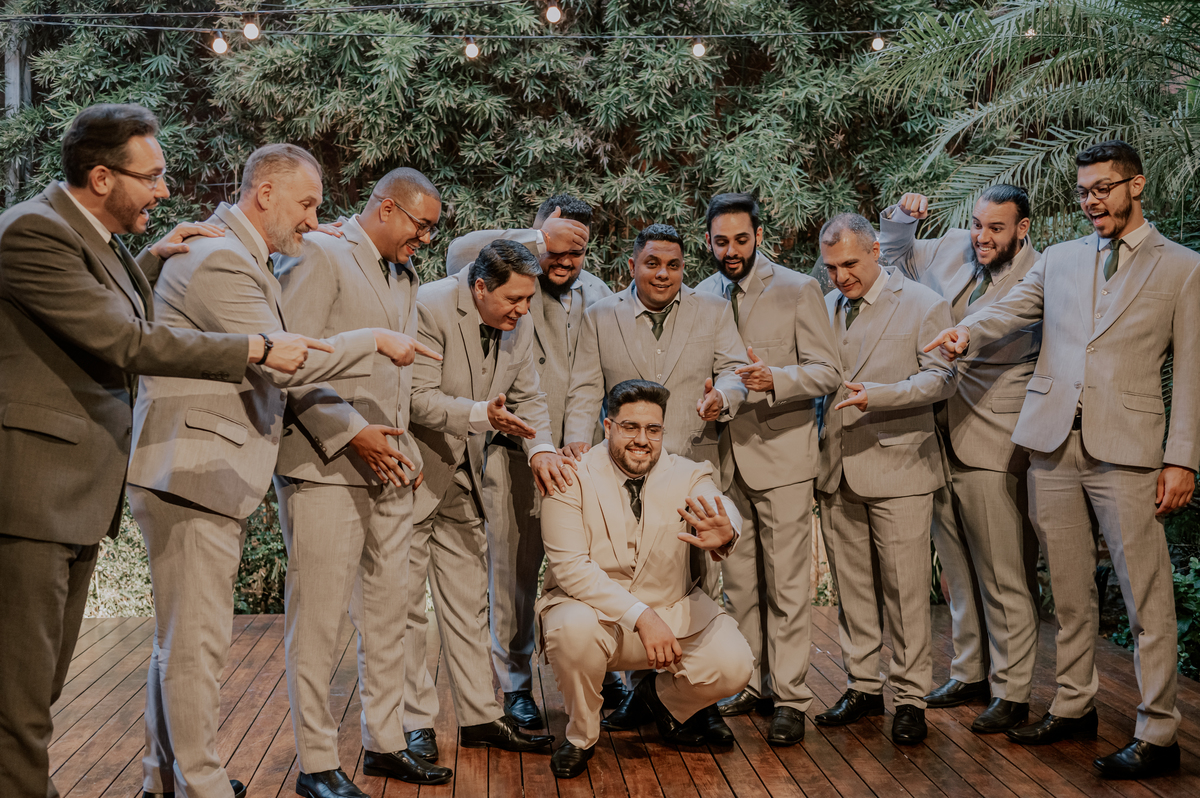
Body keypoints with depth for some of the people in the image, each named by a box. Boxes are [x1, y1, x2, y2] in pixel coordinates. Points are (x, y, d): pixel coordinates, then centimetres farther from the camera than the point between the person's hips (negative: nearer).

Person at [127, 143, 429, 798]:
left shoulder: (242, 258, 18)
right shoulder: (221, 260, -16)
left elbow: (270, 367, 25)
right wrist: (377, 342, -14)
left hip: (200, 474, 11)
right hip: (192, 473, -11)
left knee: (179, 640, 17)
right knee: (196, 643, -5)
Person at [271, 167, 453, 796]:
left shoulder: (404, 278, 21)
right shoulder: (318, 255, -6)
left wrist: (406, 447, 14)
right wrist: (350, 431, -18)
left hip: (388, 468, 8)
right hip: (325, 465, -8)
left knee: (388, 615, 11)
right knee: (318, 621, -3)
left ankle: (385, 743, 22)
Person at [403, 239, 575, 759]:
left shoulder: (519, 324, 1)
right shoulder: (430, 307, -21)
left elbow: (528, 398, 6)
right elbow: (419, 399, -24)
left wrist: (540, 449, -13)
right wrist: (483, 414, -37)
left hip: (463, 480, 7)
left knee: (468, 604, 13)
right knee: (406, 605, 0)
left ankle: (480, 717, 21)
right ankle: (414, 723, 10)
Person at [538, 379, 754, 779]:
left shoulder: (688, 475, -7)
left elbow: (721, 509, -29)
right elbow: (569, 565, -21)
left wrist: (724, 533, -56)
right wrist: (641, 616, -32)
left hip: (674, 609, 3)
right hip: (593, 606, -2)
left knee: (732, 666, -19)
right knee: (574, 627, -35)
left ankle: (663, 698, 18)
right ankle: (581, 735, -5)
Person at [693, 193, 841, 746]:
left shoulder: (798, 290, -2)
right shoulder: (699, 298, 12)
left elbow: (826, 372, -7)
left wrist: (773, 379, -24)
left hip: (781, 453, -4)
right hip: (725, 457, 5)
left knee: (787, 585, -4)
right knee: (737, 584, 10)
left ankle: (790, 698, 3)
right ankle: (752, 684, 22)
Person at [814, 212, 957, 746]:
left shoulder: (923, 305, -2)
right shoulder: (826, 307, 16)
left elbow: (941, 378, -10)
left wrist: (878, 394, -22)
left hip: (897, 465, -5)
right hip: (837, 469, 5)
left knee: (905, 590, -4)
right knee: (851, 587, 10)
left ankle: (910, 698, 7)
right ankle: (862, 686, 22)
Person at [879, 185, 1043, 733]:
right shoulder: (951, 251, 8)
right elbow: (895, 255, 25)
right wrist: (901, 218, 8)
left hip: (994, 445, -6)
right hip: (939, 437, 6)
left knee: (1005, 578, -2)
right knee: (958, 573, 16)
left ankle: (1010, 692, 10)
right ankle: (968, 674, 30)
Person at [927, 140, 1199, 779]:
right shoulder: (1059, 260, 16)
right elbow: (1011, 309, 3)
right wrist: (966, 332, -20)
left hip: (1126, 448, -4)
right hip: (1053, 443, 4)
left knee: (1146, 595, -3)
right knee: (1068, 590, 12)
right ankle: (1073, 707, 25)